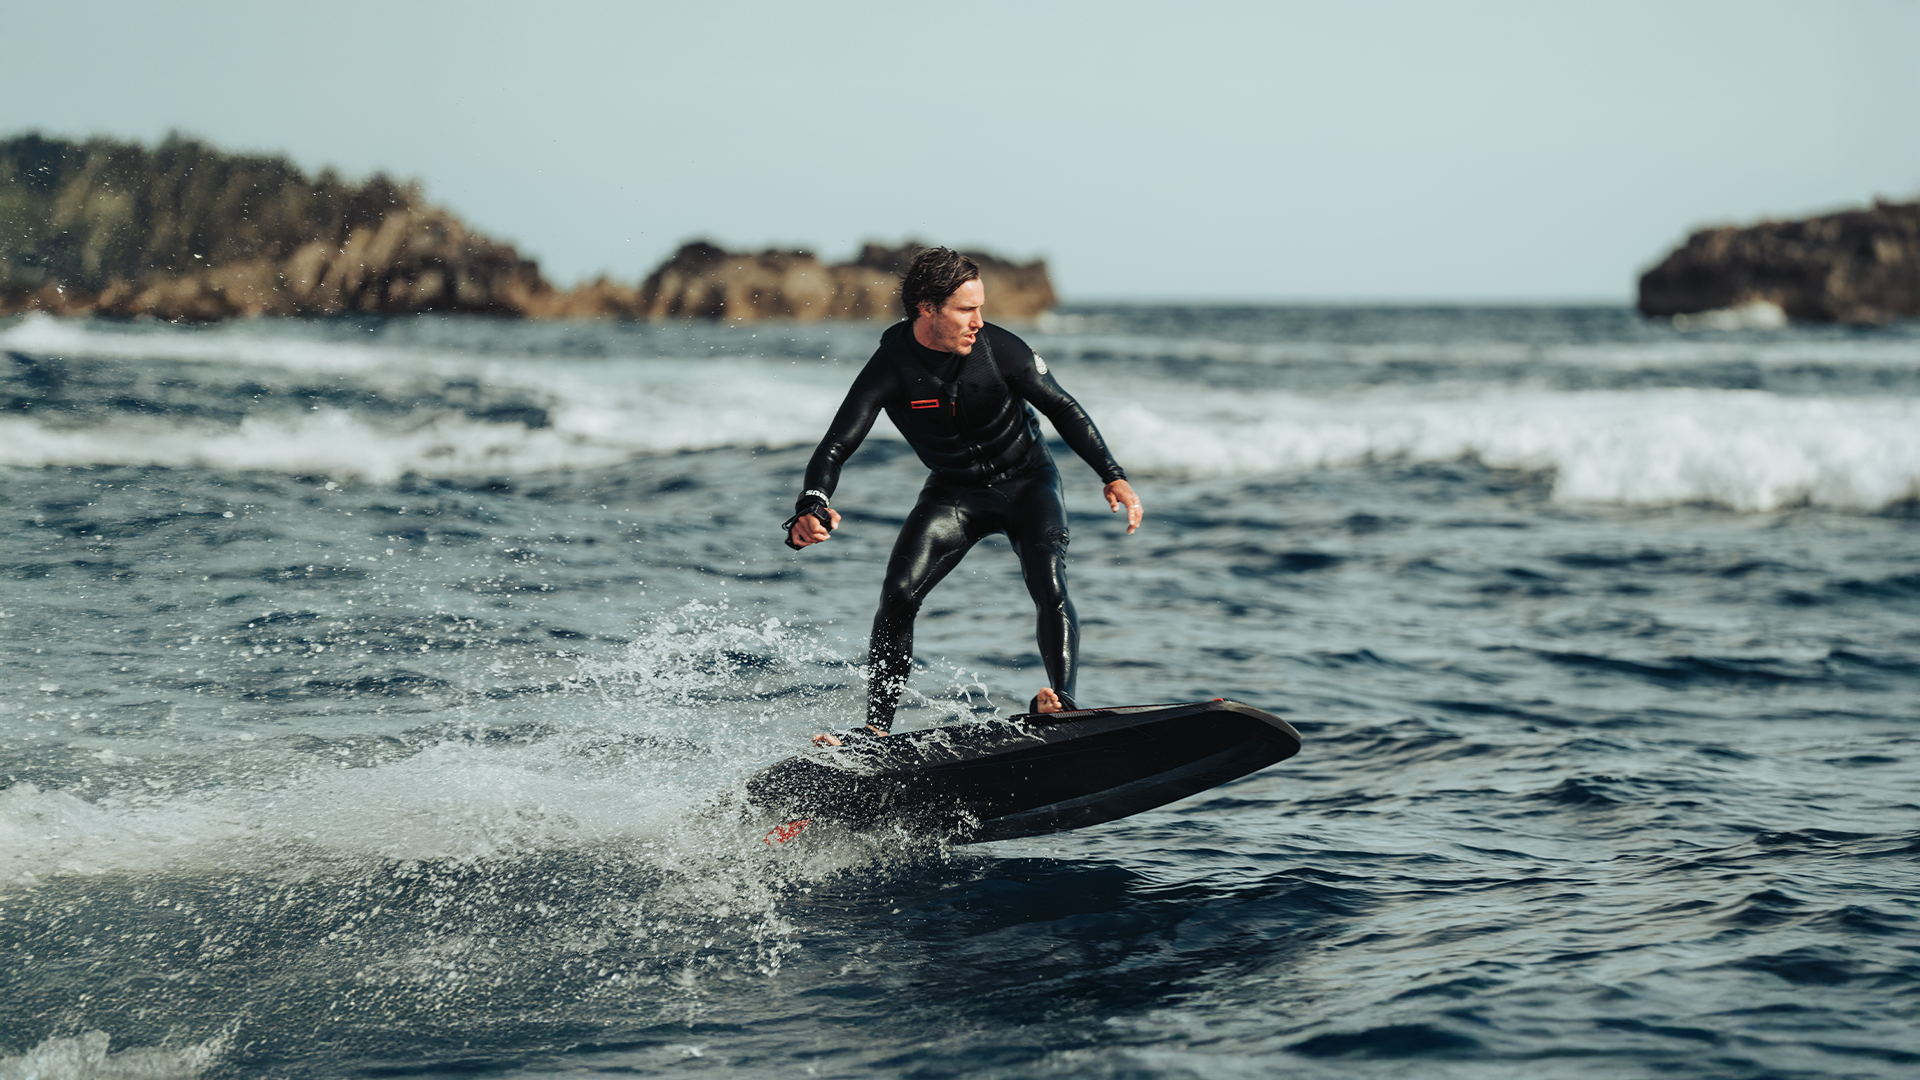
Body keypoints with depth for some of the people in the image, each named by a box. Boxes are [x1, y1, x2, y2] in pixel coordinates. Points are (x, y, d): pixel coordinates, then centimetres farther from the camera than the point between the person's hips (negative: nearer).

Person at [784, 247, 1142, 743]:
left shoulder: (999, 348, -21)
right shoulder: (889, 370, -22)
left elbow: (1062, 409, -9)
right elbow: (835, 447, -25)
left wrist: (1113, 477, -16)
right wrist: (812, 508, -44)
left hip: (1028, 482, -1)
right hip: (954, 492, 1)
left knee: (1049, 585, -26)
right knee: (899, 593, -16)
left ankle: (1063, 702, -33)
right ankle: (876, 732, -10)